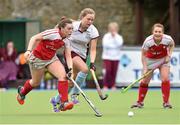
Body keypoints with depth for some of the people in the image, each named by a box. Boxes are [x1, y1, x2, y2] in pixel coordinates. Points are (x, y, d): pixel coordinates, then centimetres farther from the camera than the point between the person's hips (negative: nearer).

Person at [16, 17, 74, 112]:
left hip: (51, 58, 5)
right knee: (36, 82, 12)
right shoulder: (52, 33, -28)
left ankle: (64, 103, -20)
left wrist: (70, 68, -25)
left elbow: (68, 56, -9)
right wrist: (29, 50, -38)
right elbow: (34, 38, -25)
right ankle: (22, 91, 47)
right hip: (38, 58, -5)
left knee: (63, 75, -19)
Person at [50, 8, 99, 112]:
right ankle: (75, 94, -14)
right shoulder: (73, 25, -18)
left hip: (82, 55, 4)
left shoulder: (93, 31, -13)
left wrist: (92, 62, -25)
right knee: (84, 69, -30)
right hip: (71, 52, -4)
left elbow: (93, 49, -13)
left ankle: (56, 99, 26)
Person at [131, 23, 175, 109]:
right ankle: (140, 102, 20)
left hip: (163, 59, 0)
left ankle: (166, 102, -5)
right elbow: (143, 55, -16)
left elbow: (172, 45, 0)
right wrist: (145, 68, -21)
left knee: (165, 79, -15)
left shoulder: (168, 39, -26)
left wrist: (169, 55, -13)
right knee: (144, 81, 3)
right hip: (151, 60, 0)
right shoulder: (148, 41, -30)